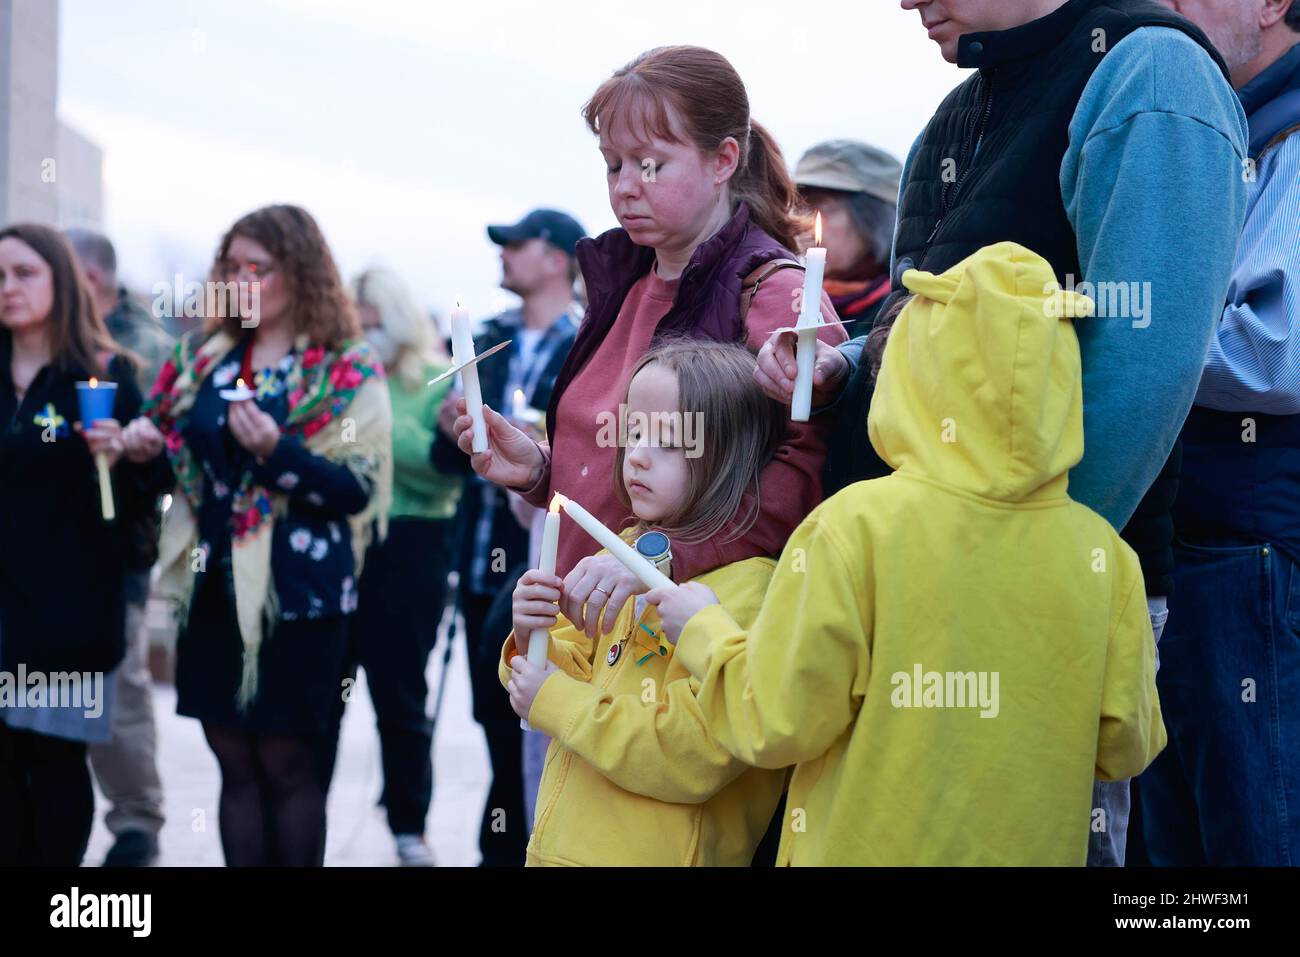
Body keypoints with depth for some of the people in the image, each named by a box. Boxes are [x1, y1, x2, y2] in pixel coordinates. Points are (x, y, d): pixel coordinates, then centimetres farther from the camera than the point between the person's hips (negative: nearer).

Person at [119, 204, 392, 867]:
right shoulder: (205, 356, 10)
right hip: (212, 586, 5)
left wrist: (278, 451, -26)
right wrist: (147, 441, -1)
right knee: (234, 762, 8)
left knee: (285, 762, 1)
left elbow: (360, 490, -13)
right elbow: (181, 453, 22)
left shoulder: (347, 371, -6)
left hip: (297, 591, -5)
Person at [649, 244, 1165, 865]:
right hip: (1038, 851, 3)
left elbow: (778, 728, -14)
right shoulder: (1106, 556, -9)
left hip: (872, 847, -3)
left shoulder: (858, 525, -17)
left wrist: (705, 631, 3)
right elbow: (1124, 747, -1)